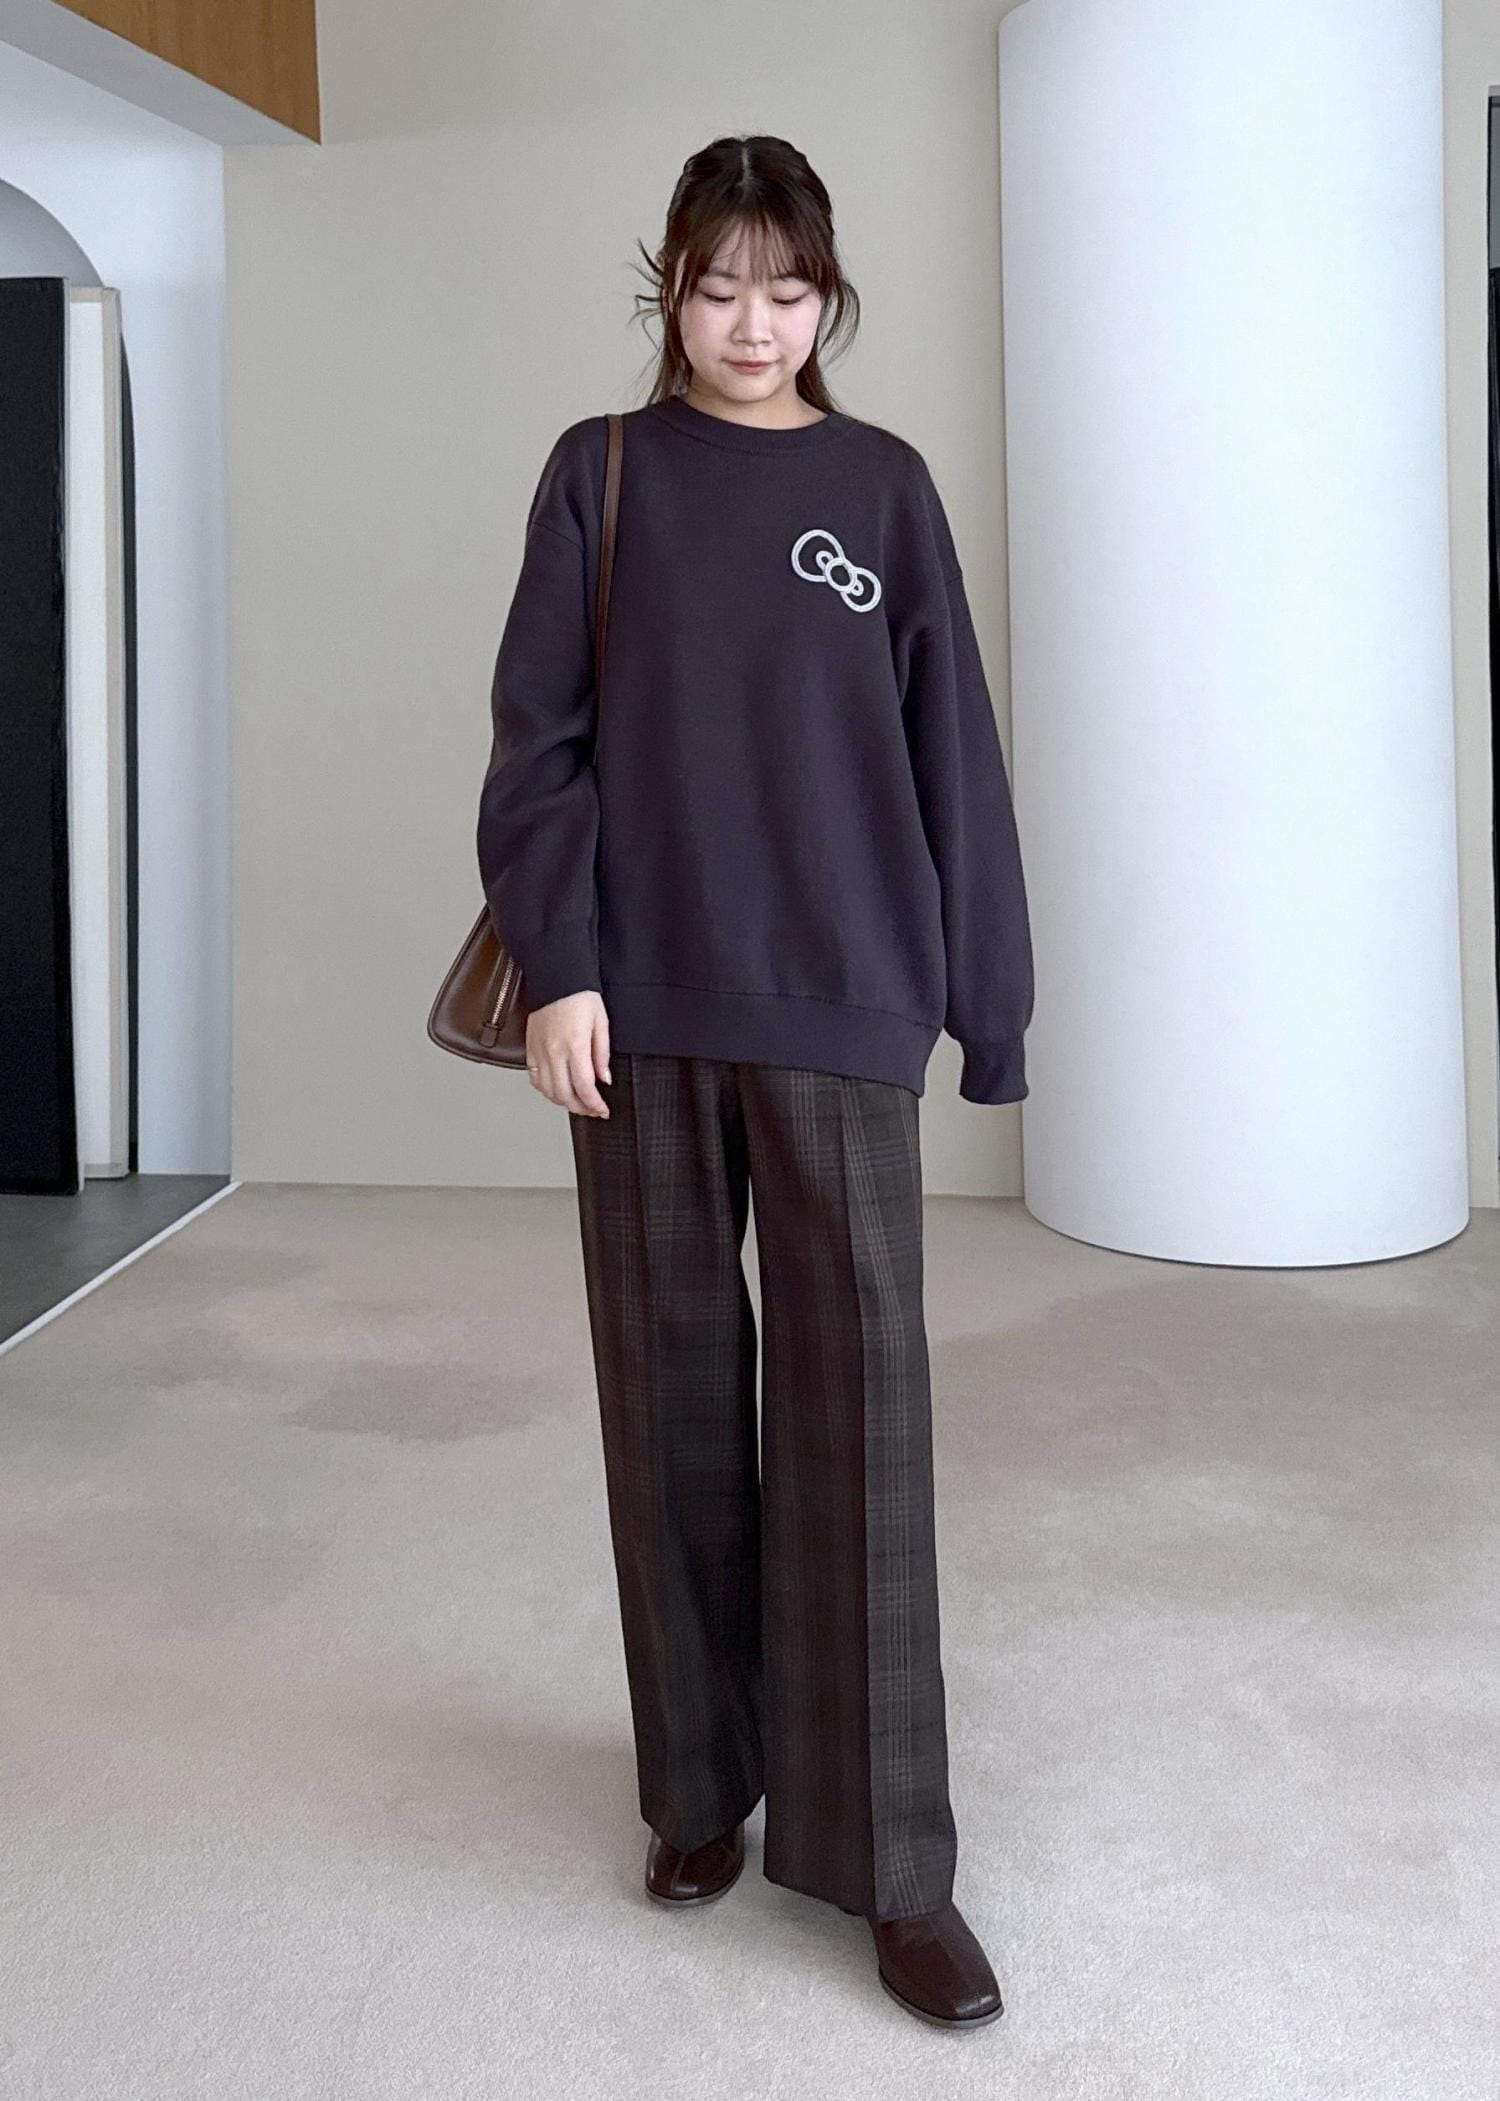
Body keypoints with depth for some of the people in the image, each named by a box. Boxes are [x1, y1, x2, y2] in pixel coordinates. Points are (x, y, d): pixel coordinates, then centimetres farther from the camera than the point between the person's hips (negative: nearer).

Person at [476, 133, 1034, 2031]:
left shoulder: (883, 485, 7)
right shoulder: (601, 473, 7)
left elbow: (949, 752, 7)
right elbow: (539, 737, 3)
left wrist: (978, 999, 4)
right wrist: (555, 967, -7)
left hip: (836, 1007, 0)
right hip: (642, 1004, 1)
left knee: (857, 1409, -3)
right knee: (674, 1396, 7)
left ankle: (888, 1863, 4)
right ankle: (703, 1784, 23)